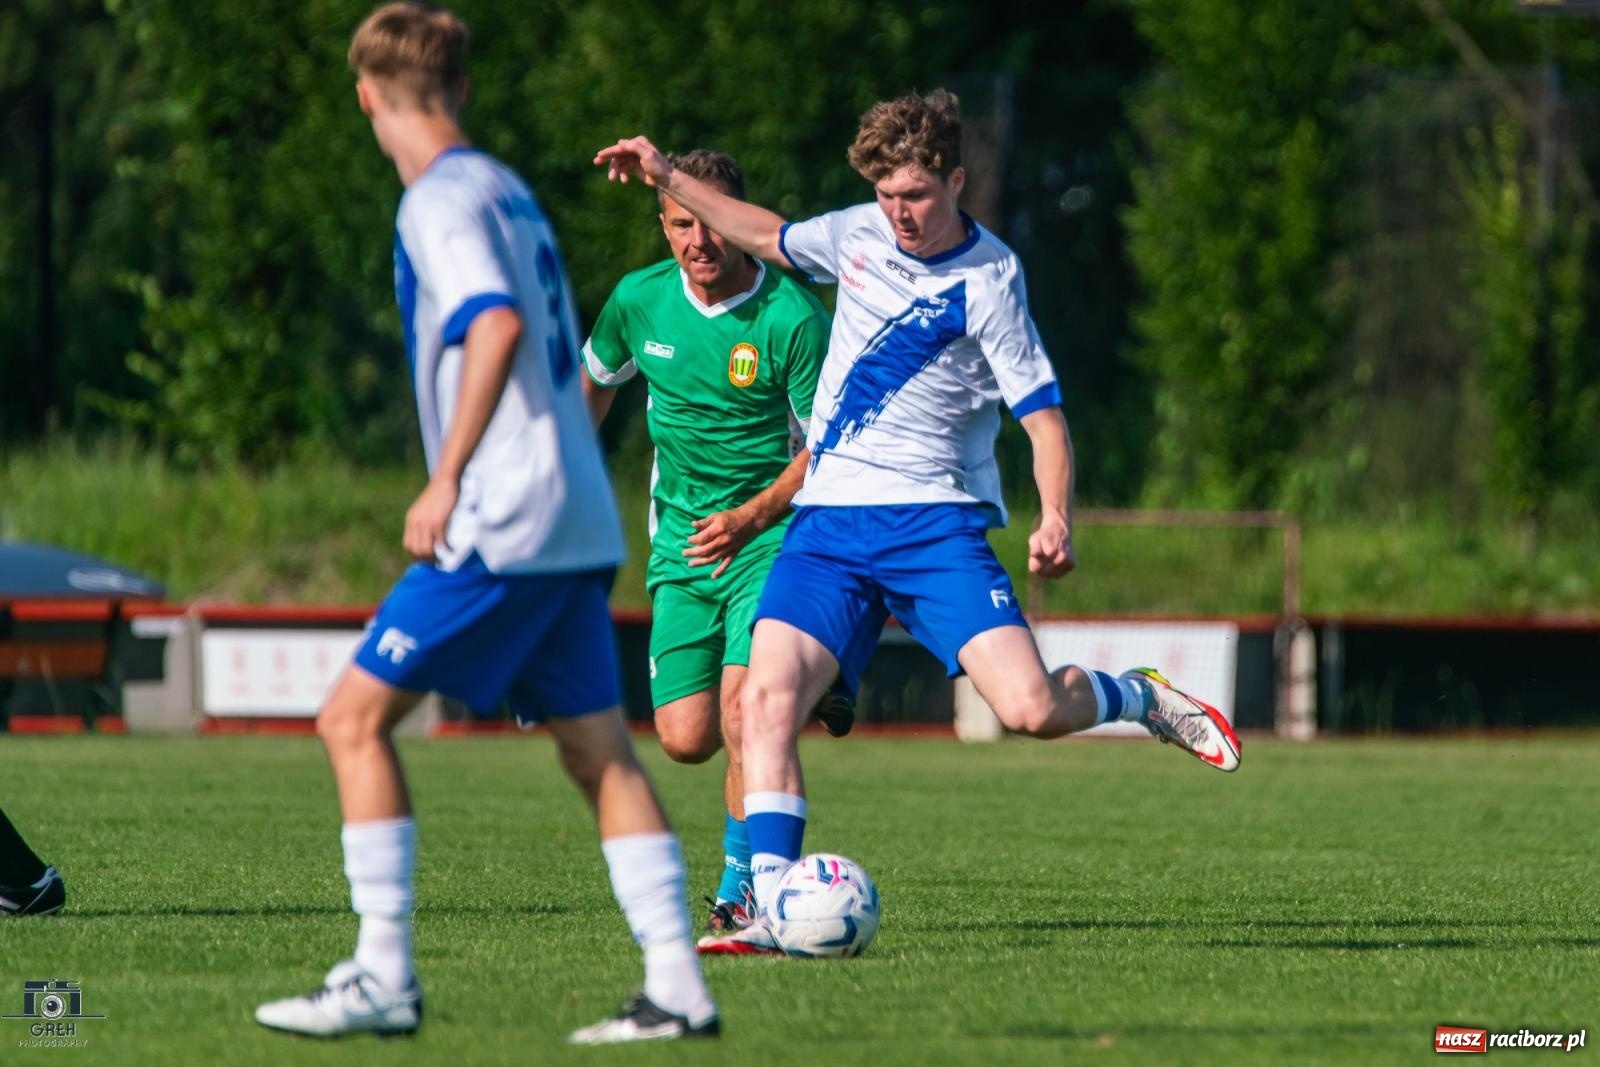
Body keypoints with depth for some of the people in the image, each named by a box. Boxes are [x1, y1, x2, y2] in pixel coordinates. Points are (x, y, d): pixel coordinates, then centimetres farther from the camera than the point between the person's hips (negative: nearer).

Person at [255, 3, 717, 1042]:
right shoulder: (511, 191, 18)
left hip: (501, 525, -9)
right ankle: (677, 987, 2)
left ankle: (384, 976, -6)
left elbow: (496, 326, -24)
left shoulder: (441, 199, -8)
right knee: (600, 750, 8)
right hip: (581, 523, 9)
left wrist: (447, 481, -21)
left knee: (356, 717, -4)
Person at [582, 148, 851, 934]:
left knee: (743, 709, -22)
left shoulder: (792, 318, -16)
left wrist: (752, 516, -24)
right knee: (686, 739, -3)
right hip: (681, 543, 4)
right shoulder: (639, 301, -2)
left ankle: (742, 885, -4)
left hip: (772, 535, -4)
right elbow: (594, 384, 19)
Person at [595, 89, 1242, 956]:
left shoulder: (988, 282, -9)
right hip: (828, 520, 4)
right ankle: (771, 910, -17)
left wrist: (1056, 519, -25)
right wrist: (666, 178, 24)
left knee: (1031, 709, -19)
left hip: (933, 523, -4)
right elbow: (764, 236, 27)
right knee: (767, 693, -17)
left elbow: (1042, 413, -10)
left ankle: (1140, 698, 15)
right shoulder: (860, 236, 6)